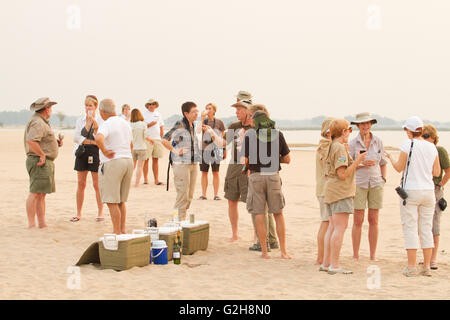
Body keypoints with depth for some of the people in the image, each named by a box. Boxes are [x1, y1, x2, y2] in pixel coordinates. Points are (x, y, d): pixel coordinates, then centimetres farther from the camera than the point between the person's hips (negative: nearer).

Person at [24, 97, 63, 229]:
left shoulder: (42, 122, 19)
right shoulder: (38, 123, -15)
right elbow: (31, 141, -28)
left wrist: (55, 140, 14)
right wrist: (42, 155, -21)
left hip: (46, 163, 11)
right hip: (39, 162, -11)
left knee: (42, 194, 12)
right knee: (35, 193, -10)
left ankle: (42, 224, 16)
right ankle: (31, 225, -11)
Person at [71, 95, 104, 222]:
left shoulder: (100, 120, -2)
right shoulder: (80, 120, 9)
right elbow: (76, 137, 0)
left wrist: (94, 123, -22)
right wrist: (91, 141, -10)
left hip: (95, 153, -4)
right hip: (82, 152, 4)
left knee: (97, 184, -1)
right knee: (81, 184, 5)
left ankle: (100, 213, 8)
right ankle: (78, 213, 11)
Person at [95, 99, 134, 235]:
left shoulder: (107, 124, -12)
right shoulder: (125, 123, 15)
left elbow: (98, 138, -33)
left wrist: (105, 151, -19)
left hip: (112, 163, -8)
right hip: (128, 161, 8)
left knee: (112, 201, -3)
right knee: (121, 201, 16)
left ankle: (117, 232, -3)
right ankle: (123, 229, 18)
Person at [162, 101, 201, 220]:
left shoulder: (193, 126, 13)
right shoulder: (179, 125, -12)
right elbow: (164, 140, -16)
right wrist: (175, 151, -13)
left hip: (194, 164, 8)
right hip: (182, 165, -8)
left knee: (189, 196, 10)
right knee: (183, 195, -7)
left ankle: (183, 220, 18)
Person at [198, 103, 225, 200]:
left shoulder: (219, 122, 2)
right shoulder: (204, 121, 6)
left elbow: (223, 137, 7)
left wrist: (224, 151, 4)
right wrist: (202, 118, -16)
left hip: (215, 150, -2)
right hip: (204, 149, 2)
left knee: (215, 172, 2)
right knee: (204, 172, 5)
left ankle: (216, 194, 6)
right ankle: (203, 194, 10)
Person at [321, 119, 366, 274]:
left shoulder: (331, 147, 15)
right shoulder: (340, 148, -14)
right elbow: (343, 174, -19)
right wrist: (357, 161, -13)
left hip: (331, 191, 10)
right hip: (341, 192, -10)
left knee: (332, 227, 11)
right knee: (340, 228, -10)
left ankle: (326, 263, 12)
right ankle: (334, 265, -11)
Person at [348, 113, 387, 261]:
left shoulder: (378, 141, 5)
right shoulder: (353, 143, -3)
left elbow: (382, 162, 15)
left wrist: (383, 180, 7)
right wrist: (361, 164, -16)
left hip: (376, 183, 2)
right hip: (359, 183, -2)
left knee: (373, 220, 5)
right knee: (358, 221, -2)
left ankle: (373, 256, 12)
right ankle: (355, 256, 6)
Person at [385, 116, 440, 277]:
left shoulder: (408, 145, -10)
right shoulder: (432, 147, 5)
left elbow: (399, 168, -5)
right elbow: (437, 172, 8)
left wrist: (390, 157, 13)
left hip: (410, 191, -4)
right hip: (428, 191, 5)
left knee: (410, 229, 0)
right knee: (426, 228, 9)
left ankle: (411, 267, -1)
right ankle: (427, 267, 10)